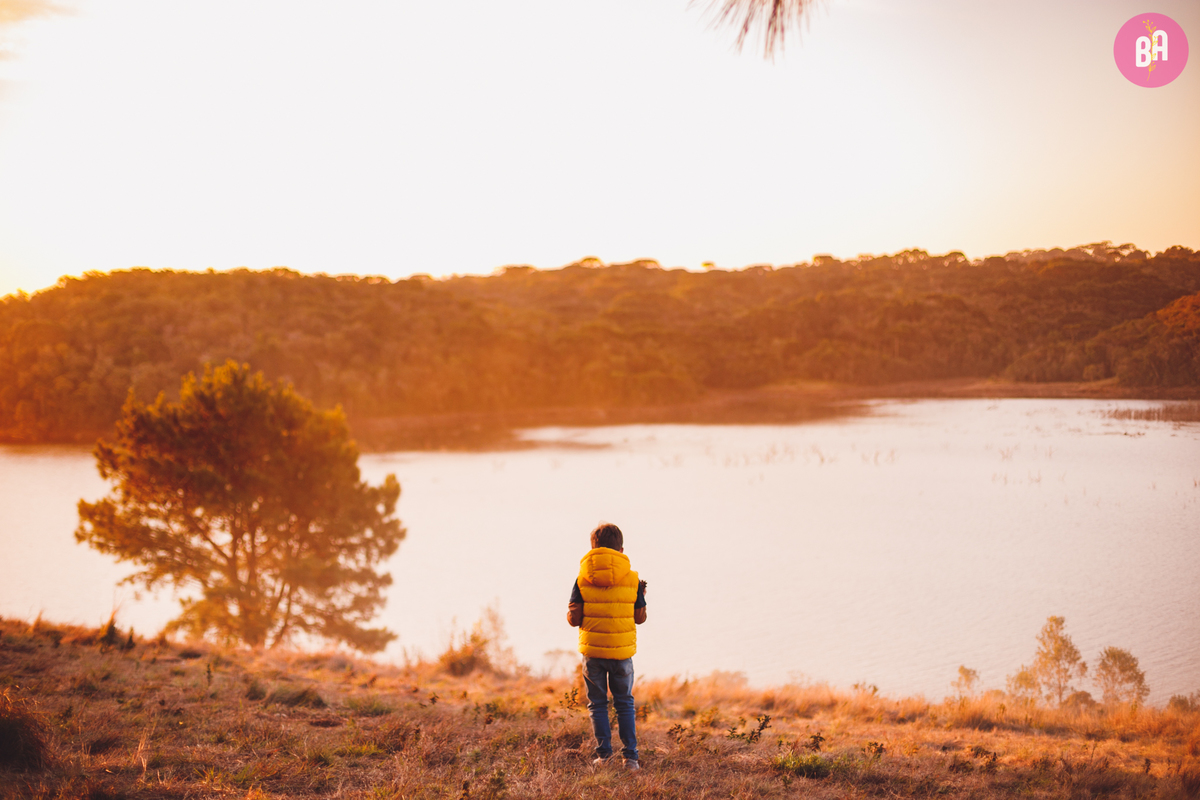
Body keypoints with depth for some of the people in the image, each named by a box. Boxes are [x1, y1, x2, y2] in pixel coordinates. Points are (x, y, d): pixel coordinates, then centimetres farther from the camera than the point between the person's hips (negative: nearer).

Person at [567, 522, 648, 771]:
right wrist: (641, 595, 19)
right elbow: (640, 618, 2)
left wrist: (573, 613, 16)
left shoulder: (582, 580, -6)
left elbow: (574, 619, -6)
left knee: (598, 704, 14)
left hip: (592, 651, 0)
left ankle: (603, 753, 9)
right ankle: (630, 756, 9)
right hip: (622, 651, 1)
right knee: (625, 704, 14)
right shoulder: (632, 579, -5)